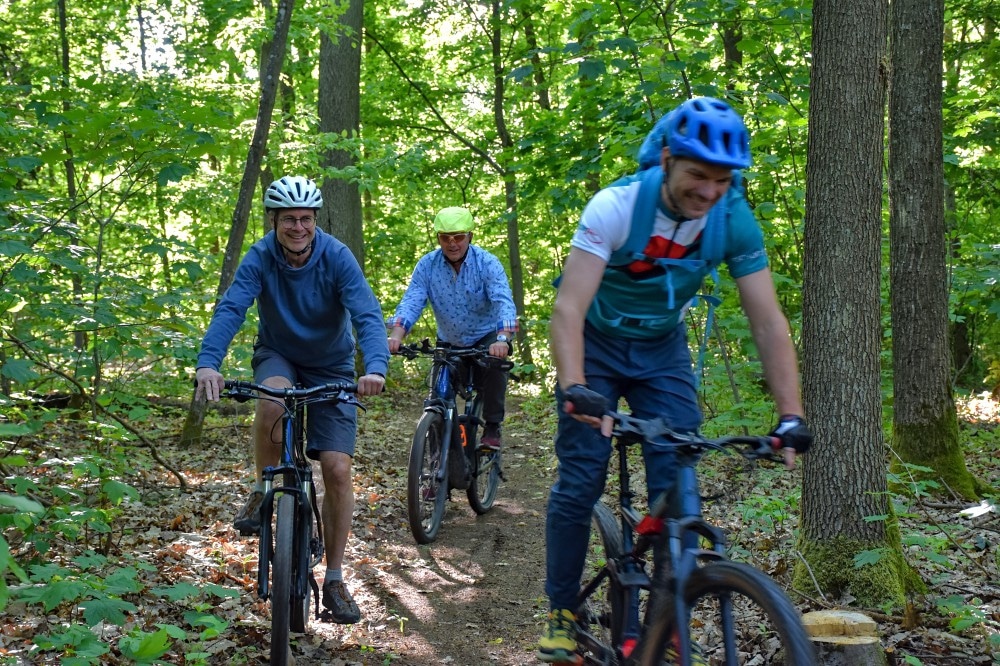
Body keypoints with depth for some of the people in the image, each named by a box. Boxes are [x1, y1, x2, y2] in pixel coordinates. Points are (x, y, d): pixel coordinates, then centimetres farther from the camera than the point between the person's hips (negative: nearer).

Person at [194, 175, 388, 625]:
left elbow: (366, 314, -31)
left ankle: (334, 581, 3)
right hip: (278, 356, 0)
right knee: (271, 401, -37)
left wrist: (376, 367, -50)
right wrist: (208, 363, -49)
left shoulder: (336, 257, -21)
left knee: (337, 469, -10)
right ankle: (262, 492, -9)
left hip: (331, 367, 0)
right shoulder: (260, 258, -19)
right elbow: (230, 309, -31)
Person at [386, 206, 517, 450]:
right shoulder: (427, 265, -12)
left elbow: (504, 301, -31)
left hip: (486, 337, -3)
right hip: (448, 342, 3)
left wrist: (502, 339, -50)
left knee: (494, 366, -31)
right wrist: (396, 335, -40)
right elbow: (411, 302, -21)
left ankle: (492, 428, -17)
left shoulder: (487, 263, -19)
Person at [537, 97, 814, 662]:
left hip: (663, 351, 2)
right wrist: (574, 389, -51)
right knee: (580, 483, -10)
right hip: (598, 345, -2)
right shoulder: (615, 207, -28)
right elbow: (569, 308, -35)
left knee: (678, 487, -9)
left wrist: (791, 416, -27)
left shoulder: (735, 220, -19)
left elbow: (768, 322, -17)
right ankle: (562, 614, 9)